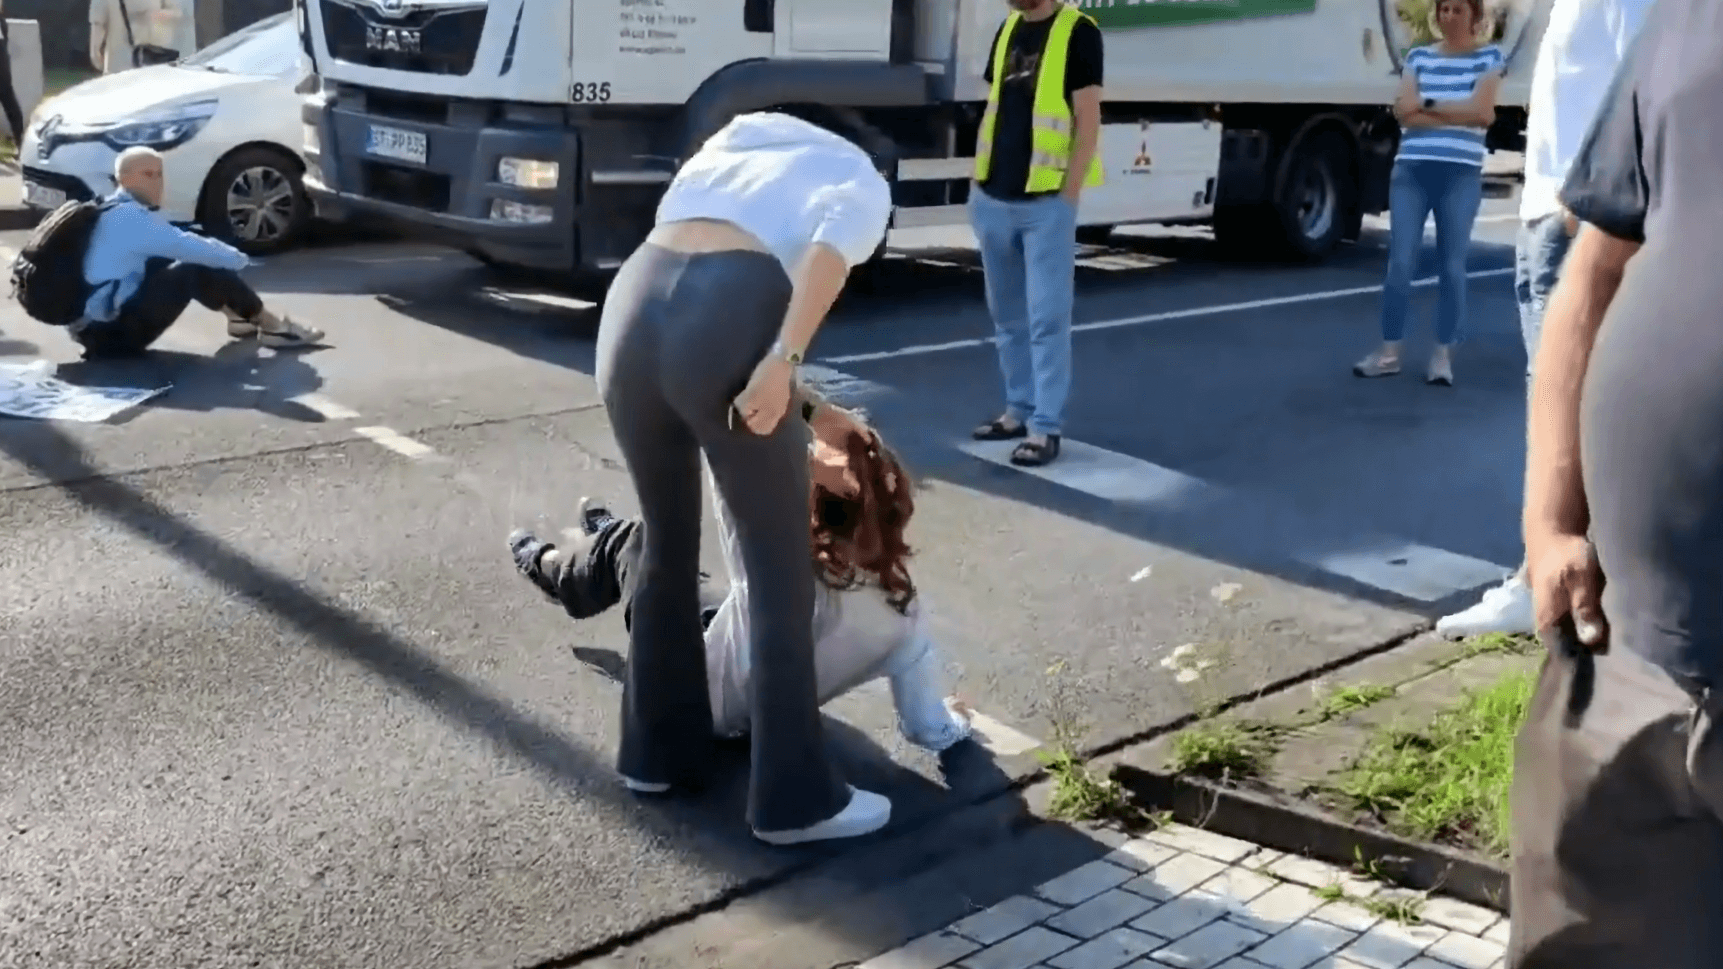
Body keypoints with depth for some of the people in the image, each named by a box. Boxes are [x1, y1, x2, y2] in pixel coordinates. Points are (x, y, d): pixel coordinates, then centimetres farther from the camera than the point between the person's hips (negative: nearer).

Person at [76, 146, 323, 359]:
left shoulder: (114, 212, 15)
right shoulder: (130, 216, -16)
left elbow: (177, 246, 22)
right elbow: (188, 247, -17)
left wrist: (226, 256, 12)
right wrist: (237, 258, -1)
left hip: (94, 323, 10)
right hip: (110, 331, -10)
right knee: (197, 270, -13)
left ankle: (239, 316, 16)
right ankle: (272, 326, -3)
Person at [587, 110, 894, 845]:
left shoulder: (736, 145, 36)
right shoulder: (861, 182, 20)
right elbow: (829, 247, -5)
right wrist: (783, 360, -15)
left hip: (632, 302, 6)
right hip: (724, 321, -6)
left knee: (666, 545, 24)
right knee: (780, 571, 8)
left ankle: (658, 752, 37)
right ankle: (795, 798, 16)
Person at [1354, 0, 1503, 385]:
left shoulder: (1488, 56, 6)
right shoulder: (1418, 57, 12)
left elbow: (1482, 110, -8)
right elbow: (1404, 112, -1)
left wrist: (1428, 104, -4)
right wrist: (1458, 115, -8)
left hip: (1461, 174, -2)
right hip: (1410, 170, 2)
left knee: (1452, 266, 0)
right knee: (1400, 262, -2)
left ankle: (1442, 355, 6)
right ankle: (1390, 352, 4)